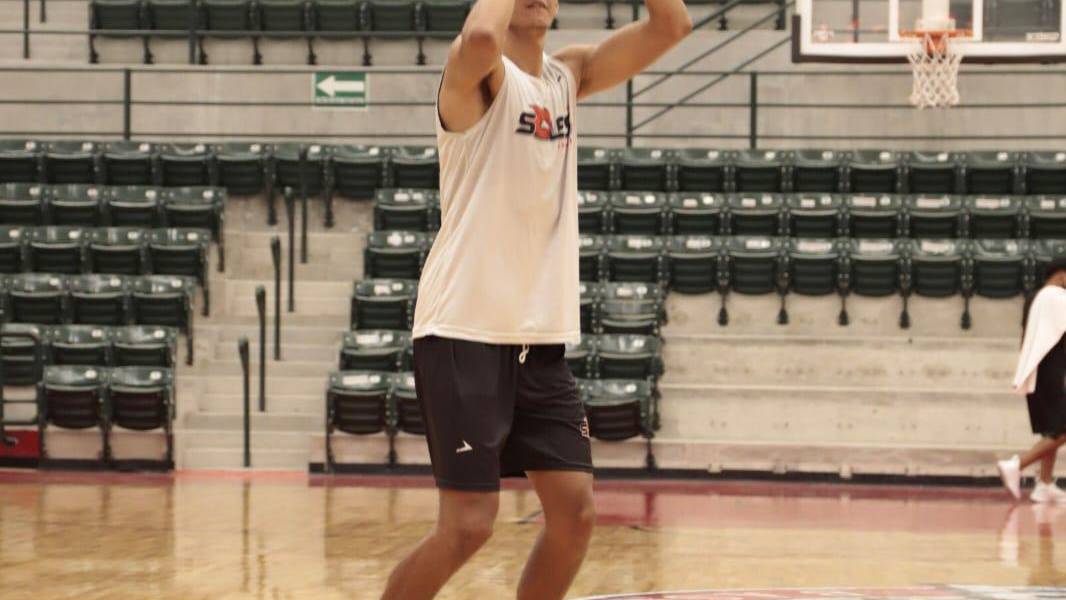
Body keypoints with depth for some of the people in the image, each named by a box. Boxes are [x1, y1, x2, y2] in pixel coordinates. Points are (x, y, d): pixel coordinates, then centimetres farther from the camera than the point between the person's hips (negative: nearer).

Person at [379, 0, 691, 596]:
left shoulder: (570, 75, 12)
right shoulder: (479, 76, -8)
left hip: (542, 337, 7)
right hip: (464, 336, -7)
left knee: (575, 511, 2)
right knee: (469, 524, -9)